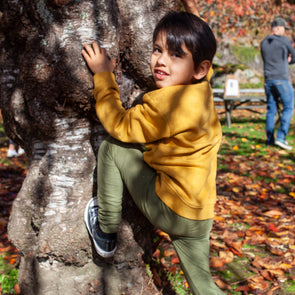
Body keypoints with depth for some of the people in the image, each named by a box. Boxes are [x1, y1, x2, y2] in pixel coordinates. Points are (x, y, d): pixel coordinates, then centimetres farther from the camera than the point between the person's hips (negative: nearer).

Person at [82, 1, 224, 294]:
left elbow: (119, 126, -8)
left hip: (168, 209, -8)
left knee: (111, 147, -1)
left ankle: (106, 231, 10)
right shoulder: (202, 91, 1)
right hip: (200, 215, 8)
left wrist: (103, 75, -1)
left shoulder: (165, 104, -24)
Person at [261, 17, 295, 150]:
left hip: (268, 80, 6)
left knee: (271, 109, 11)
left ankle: (270, 138, 14)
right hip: (282, 79, -6)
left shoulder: (264, 43, 11)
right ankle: (280, 137, -9)